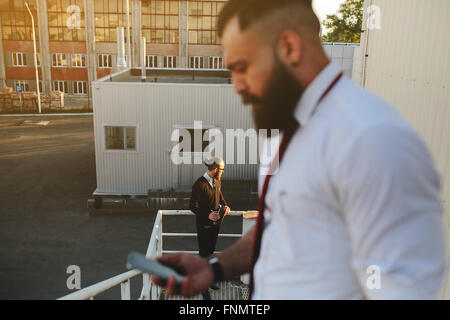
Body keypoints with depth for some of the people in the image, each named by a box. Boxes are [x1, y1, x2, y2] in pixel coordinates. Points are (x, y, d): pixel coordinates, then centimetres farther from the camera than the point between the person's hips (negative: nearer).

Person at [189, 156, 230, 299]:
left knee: (210, 252, 20)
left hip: (216, 222, 8)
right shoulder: (200, 184, -21)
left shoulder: (217, 181, 3)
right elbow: (193, 206, -19)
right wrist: (207, 215, -31)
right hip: (204, 225, -8)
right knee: (203, 255, 2)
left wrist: (225, 205, -1)